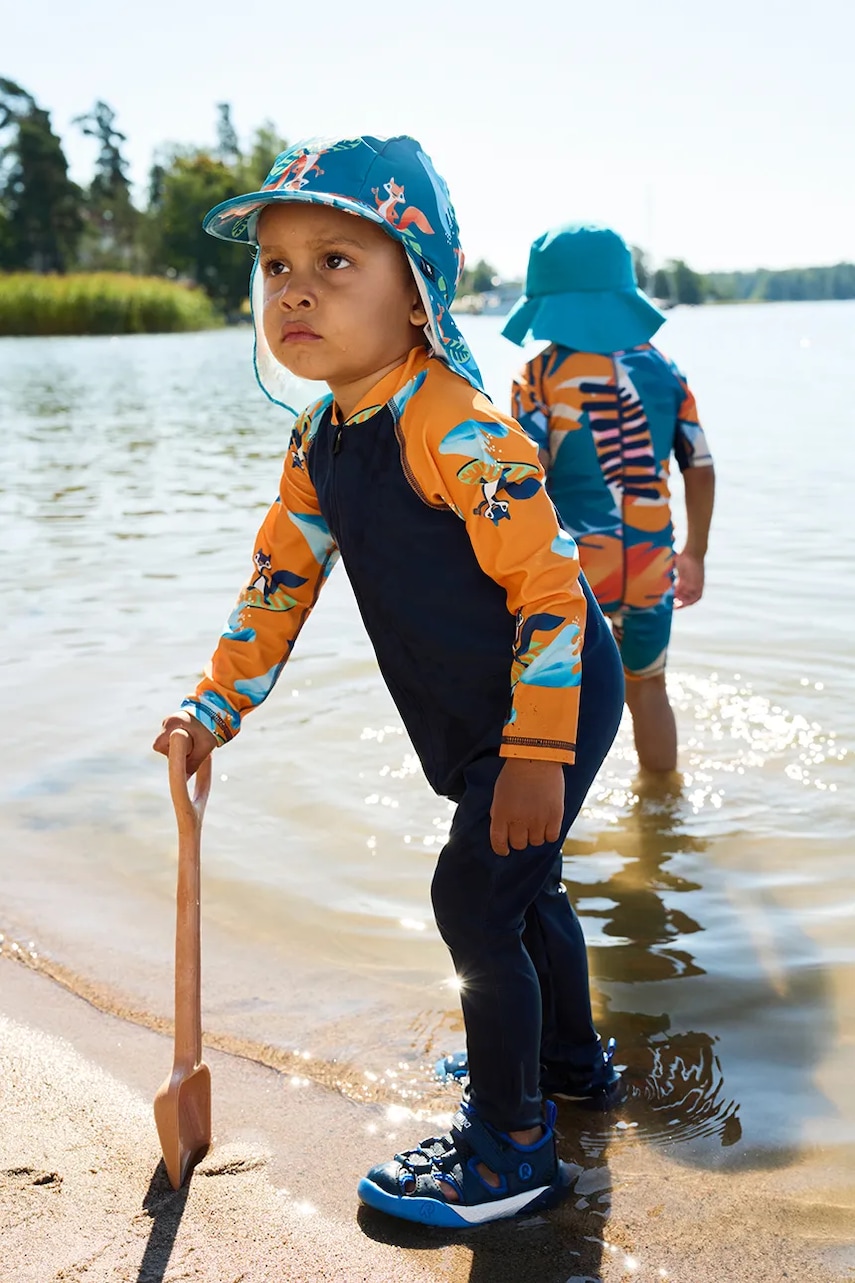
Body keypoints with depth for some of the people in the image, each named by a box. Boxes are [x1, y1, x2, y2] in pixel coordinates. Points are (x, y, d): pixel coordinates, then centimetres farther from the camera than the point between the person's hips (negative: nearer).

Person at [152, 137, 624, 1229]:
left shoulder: (454, 424, -27)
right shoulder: (318, 444, 2)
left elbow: (546, 578, -26)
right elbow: (281, 575, 11)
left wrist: (535, 754, -27)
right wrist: (217, 706, 9)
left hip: (552, 700, -9)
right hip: (477, 718, 9)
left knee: (474, 900, -6)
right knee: (518, 884, 22)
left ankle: (509, 1151, 10)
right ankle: (568, 1054, 46)